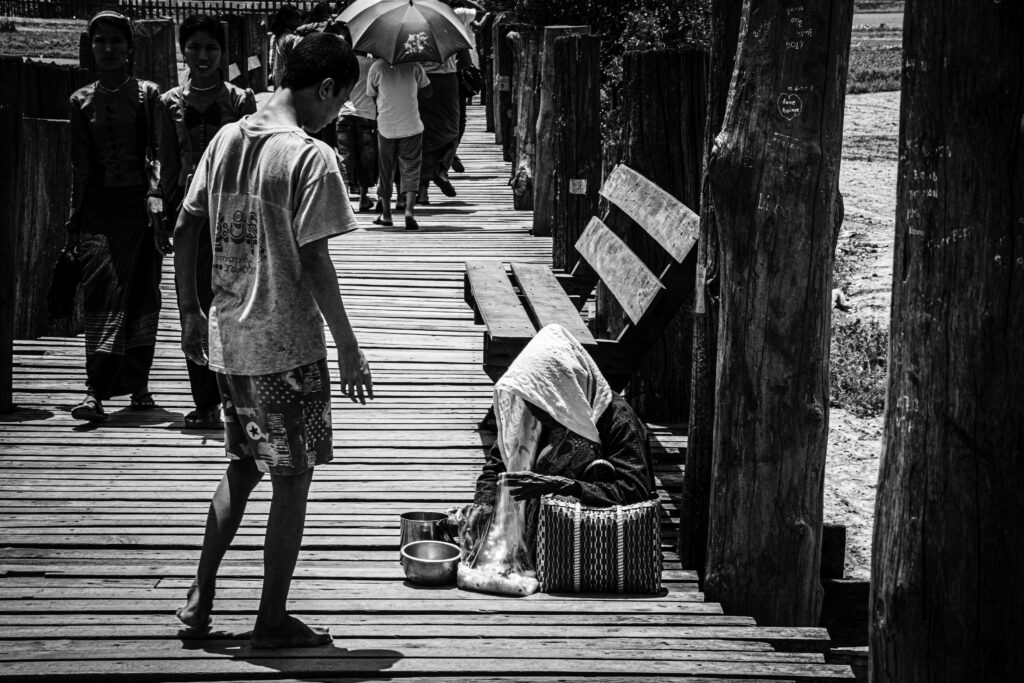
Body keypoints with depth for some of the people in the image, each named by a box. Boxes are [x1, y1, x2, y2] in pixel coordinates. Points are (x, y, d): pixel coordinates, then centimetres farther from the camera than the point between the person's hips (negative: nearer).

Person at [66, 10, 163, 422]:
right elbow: (80, 166, 13)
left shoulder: (148, 95, 4)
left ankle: (137, 384, 14)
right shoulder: (81, 101, 11)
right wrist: (74, 222, 11)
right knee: (100, 292, -9)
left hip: (140, 204, -1)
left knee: (142, 293, 3)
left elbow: (158, 151, -2)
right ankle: (97, 389, -14)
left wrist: (156, 194, -17)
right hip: (99, 206, 1)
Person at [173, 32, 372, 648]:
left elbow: (184, 233, 9)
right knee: (292, 480, 5)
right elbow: (313, 262, -18)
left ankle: (201, 597, 22)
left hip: (229, 339, 7)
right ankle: (274, 620, 11)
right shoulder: (312, 157, -15)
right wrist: (349, 349, -11)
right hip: (288, 345, -7)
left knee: (244, 467, 21)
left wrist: (190, 310, 19)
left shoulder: (226, 140, 6)